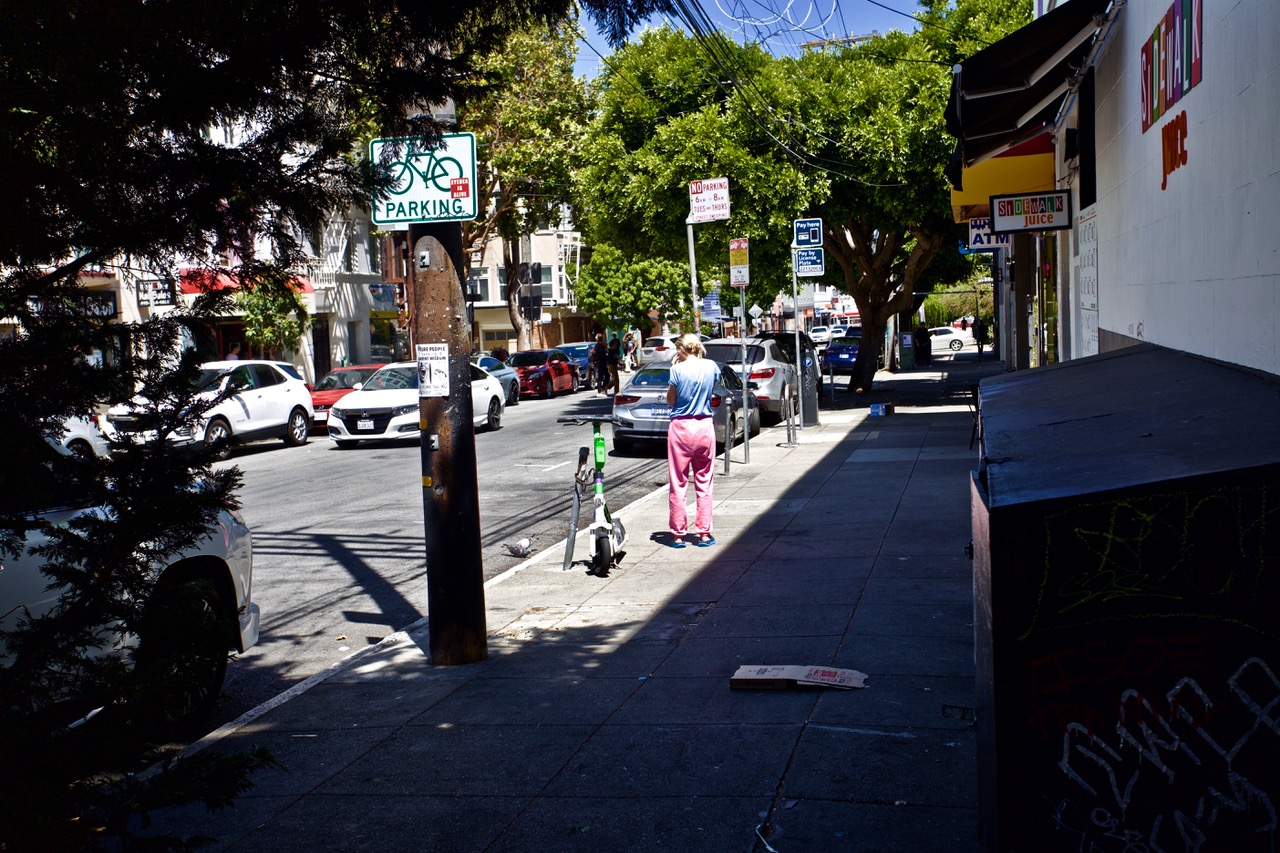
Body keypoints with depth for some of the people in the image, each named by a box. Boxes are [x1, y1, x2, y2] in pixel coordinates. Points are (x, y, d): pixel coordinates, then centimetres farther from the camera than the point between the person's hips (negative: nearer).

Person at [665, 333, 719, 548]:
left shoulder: (679, 370, -10)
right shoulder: (712, 367, 1)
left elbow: (671, 400, -1)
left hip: (681, 428, -3)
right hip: (705, 427, 3)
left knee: (678, 484, 5)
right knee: (704, 484, 11)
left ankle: (678, 534, 8)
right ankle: (704, 533, 12)